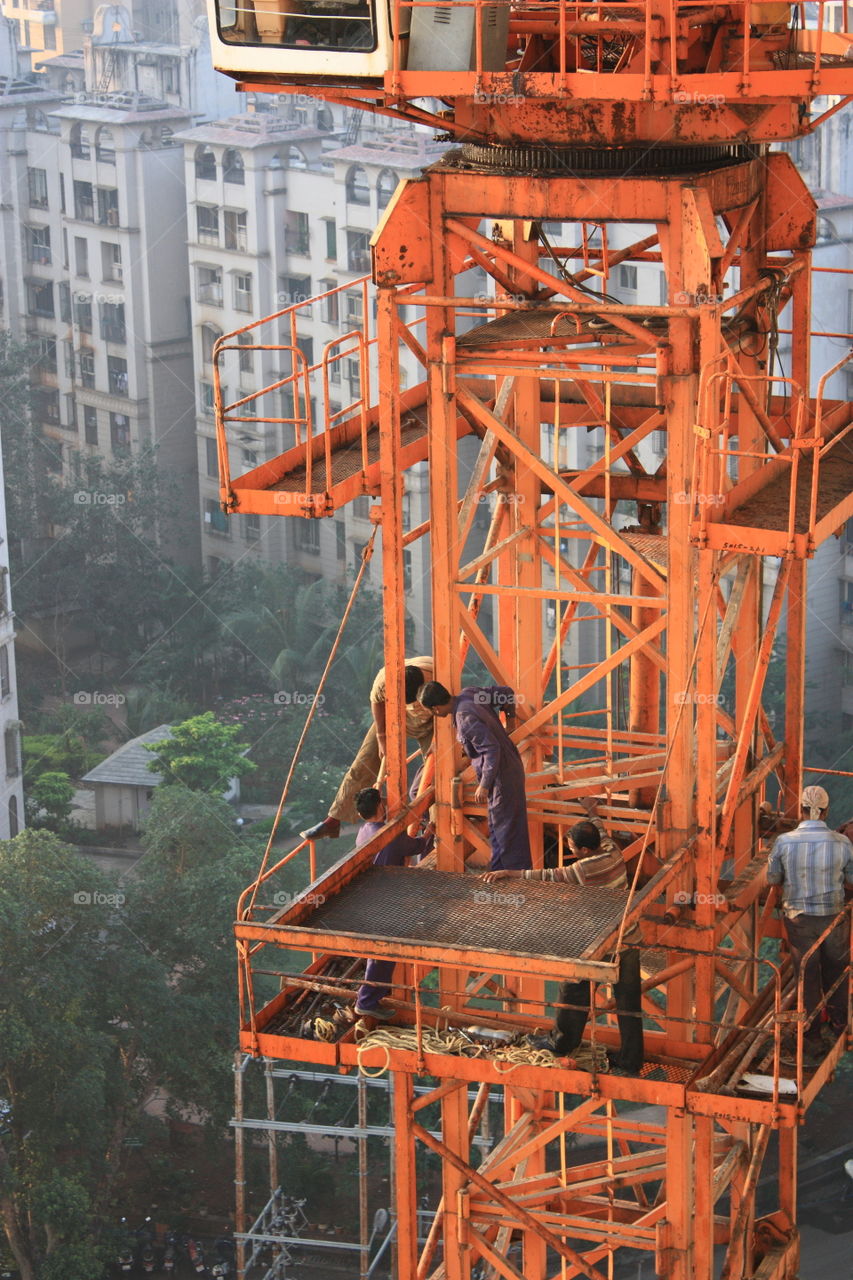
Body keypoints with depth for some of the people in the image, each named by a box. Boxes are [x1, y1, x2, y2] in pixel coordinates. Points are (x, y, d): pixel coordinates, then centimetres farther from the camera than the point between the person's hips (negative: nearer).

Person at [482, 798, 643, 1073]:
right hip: (629, 939, 7)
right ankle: (631, 1059, 14)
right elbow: (601, 832, 19)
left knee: (575, 990, 14)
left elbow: (551, 876, -25)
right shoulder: (613, 851, -2)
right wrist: (592, 812, 40)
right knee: (628, 999, 9)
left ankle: (562, 1044, 28)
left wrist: (509, 873, -25)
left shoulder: (587, 868, -22)